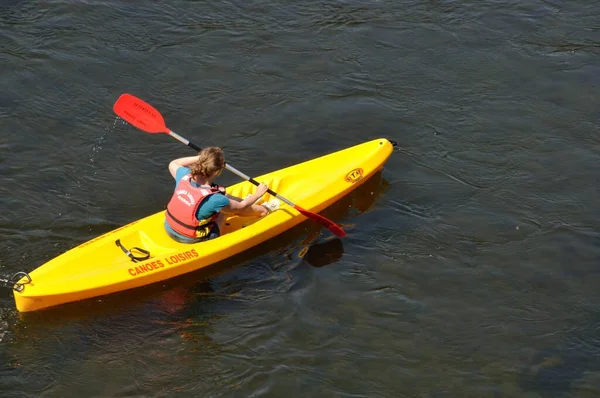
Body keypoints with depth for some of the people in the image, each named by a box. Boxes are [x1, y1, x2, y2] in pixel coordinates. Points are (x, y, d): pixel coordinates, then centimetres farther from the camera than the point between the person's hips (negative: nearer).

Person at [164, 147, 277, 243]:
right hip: (192, 240, -6)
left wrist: (199, 157, 6)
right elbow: (240, 207, -8)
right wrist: (258, 194, 9)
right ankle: (264, 210, 35)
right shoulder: (214, 199, -31)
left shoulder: (184, 177, -18)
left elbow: (173, 164, 10)